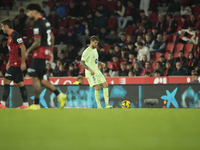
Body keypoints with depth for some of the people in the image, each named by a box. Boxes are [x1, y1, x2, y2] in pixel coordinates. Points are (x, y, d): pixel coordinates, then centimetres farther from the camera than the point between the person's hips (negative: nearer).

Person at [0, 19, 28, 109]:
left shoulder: (15, 35, -14)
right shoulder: (10, 36, 17)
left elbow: (23, 48, -18)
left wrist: (23, 62, -21)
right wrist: (9, 62, 22)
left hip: (16, 64, -10)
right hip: (13, 63, 10)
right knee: (20, 84, 8)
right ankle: (25, 104, 7)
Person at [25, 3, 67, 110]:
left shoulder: (37, 24, -15)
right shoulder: (45, 21, 15)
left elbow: (37, 43, -20)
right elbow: (52, 38, 21)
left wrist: (28, 51, -6)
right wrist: (51, 52, 25)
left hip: (39, 53, -9)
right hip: (46, 52, 9)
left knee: (35, 78, -4)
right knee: (39, 79, 13)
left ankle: (36, 104, -2)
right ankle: (59, 95, 10)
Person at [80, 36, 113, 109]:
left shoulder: (95, 50, 15)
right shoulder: (87, 51, -12)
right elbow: (82, 63, -17)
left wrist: (100, 63, 11)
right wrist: (90, 69, -26)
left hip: (97, 72, 8)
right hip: (90, 73, -8)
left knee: (105, 85, -1)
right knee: (97, 88, -16)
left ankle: (107, 104, 0)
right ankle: (99, 106, -7)